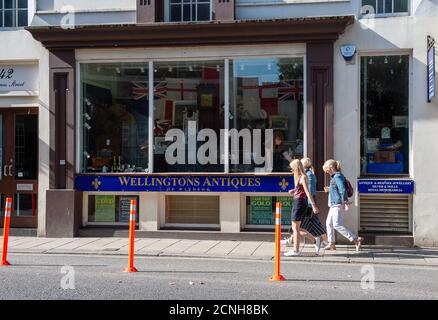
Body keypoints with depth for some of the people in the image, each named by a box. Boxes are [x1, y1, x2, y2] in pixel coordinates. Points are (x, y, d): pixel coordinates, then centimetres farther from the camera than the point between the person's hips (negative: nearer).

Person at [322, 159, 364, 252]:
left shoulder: (338, 177, -15)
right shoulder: (334, 177, 15)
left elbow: (343, 190, -23)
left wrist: (344, 202, -26)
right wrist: (329, 190, 18)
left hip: (338, 204, -11)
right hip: (334, 204, 11)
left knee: (337, 225, -14)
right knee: (329, 222, 15)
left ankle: (356, 239, -13)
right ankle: (331, 244, 22)